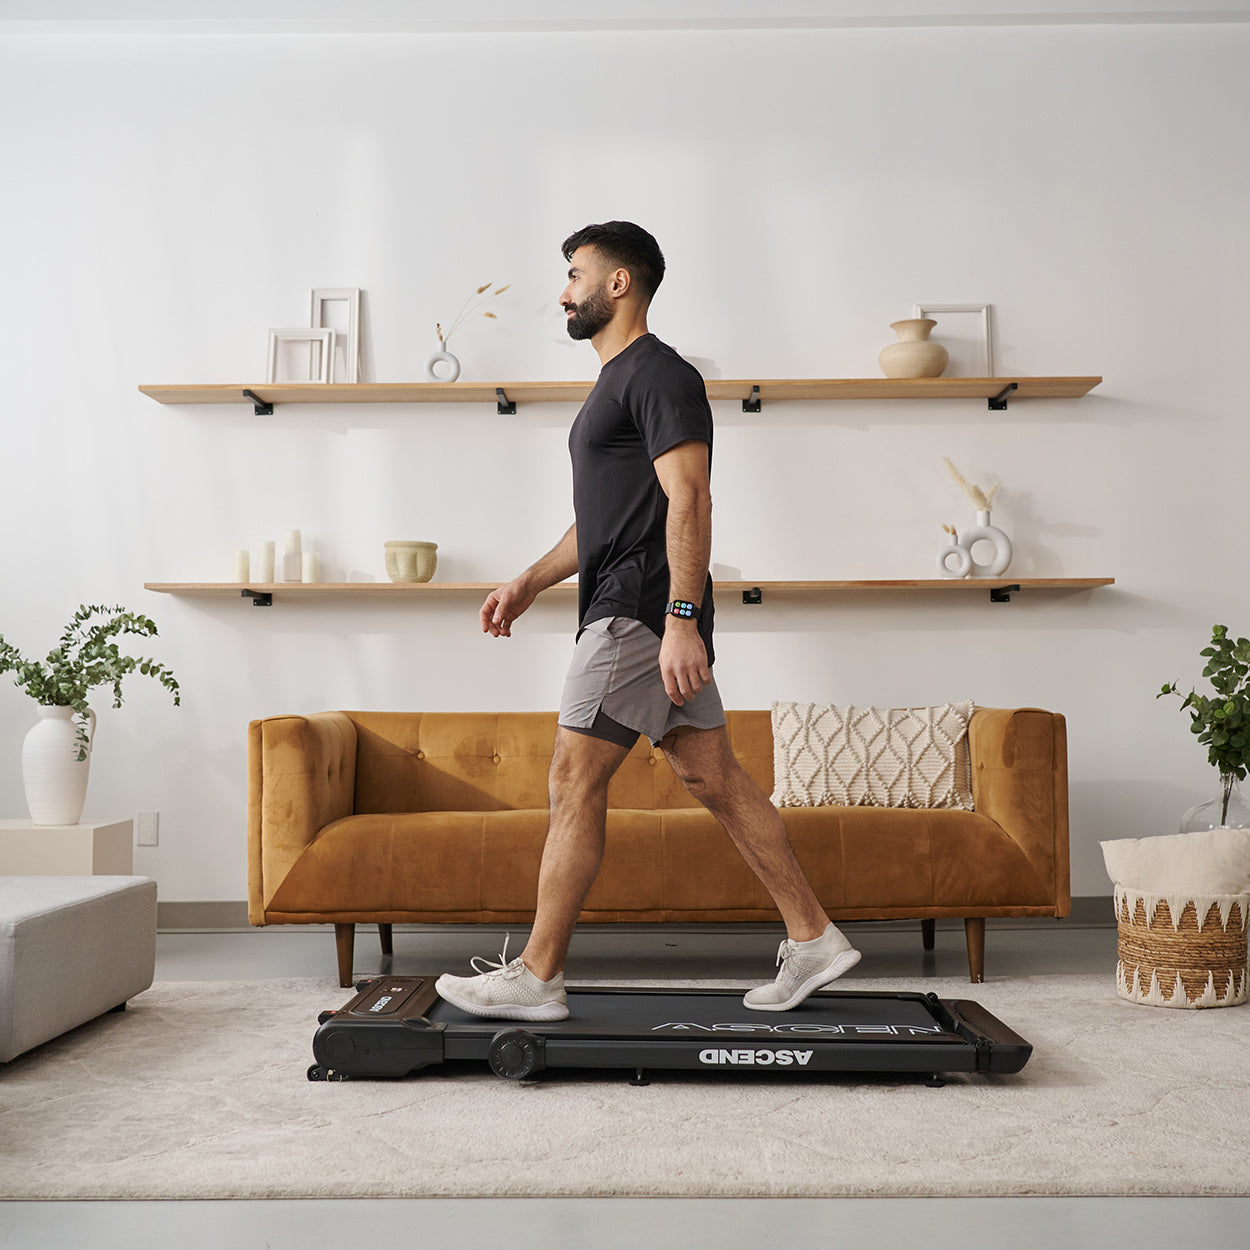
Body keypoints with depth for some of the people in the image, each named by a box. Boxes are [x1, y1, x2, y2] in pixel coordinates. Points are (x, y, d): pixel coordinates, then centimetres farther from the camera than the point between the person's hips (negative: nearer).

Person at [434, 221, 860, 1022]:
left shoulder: (658, 375, -10)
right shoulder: (619, 382, 23)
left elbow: (689, 500, -20)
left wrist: (681, 621, -28)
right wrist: (531, 582, 22)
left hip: (645, 608, -11)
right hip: (637, 608, 11)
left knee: (575, 780, -7)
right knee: (716, 779, 10)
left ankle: (536, 978, 2)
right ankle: (814, 940, 15)